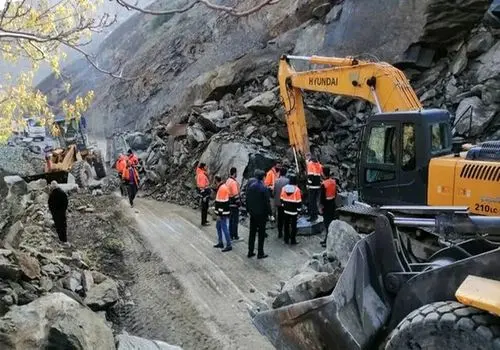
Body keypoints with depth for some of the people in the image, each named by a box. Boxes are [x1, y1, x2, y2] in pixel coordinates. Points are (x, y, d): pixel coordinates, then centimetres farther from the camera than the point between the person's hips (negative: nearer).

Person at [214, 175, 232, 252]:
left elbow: (221, 202, -22)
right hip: (222, 212, 10)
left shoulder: (222, 188, -20)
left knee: (224, 228, -6)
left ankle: (229, 245, -1)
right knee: (218, 227, 19)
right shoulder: (223, 187, 10)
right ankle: (220, 243, 28)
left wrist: (219, 214, -20)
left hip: (222, 213, -10)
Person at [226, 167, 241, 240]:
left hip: (229, 203, 9)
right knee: (235, 220, 0)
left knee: (231, 219, 16)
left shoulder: (228, 181, 8)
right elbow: (235, 194, -22)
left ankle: (231, 234, 22)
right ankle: (235, 235, 5)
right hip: (234, 204, -9)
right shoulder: (234, 182, -20)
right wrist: (238, 202, -16)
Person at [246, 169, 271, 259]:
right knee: (261, 234, 5)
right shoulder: (264, 188, -17)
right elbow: (267, 202, -15)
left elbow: (247, 200, 7)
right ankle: (260, 253, 9)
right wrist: (269, 212, -5)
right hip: (261, 214, -5)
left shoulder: (250, 187, 0)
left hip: (252, 213, 5)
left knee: (252, 233, 14)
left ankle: (250, 252, 19)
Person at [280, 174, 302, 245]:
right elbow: (299, 201, -12)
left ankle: (286, 239, 20)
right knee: (293, 225, 4)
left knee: (286, 225, 14)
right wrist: (298, 209, 0)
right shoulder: (297, 189, -16)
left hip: (286, 210, 4)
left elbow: (282, 199, 6)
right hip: (294, 211, -4)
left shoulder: (284, 188, -3)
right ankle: (293, 240, 7)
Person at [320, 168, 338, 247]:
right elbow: (336, 192, 9)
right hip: (333, 203, 7)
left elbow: (322, 196, -17)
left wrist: (322, 205, -6)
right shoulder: (334, 181, 1)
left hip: (327, 204, -7)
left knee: (327, 222, -1)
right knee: (332, 221, 14)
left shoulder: (324, 184, -21)